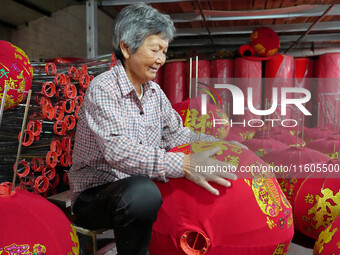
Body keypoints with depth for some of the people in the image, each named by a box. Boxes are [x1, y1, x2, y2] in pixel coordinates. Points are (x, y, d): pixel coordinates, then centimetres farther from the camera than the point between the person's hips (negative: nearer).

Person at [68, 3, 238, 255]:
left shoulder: (154, 91, 7)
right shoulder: (102, 89, -17)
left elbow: (175, 134, 9)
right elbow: (119, 151, -31)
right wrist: (183, 165, -40)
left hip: (138, 186, 7)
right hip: (95, 194, -6)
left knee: (209, 184, -5)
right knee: (142, 192, -37)